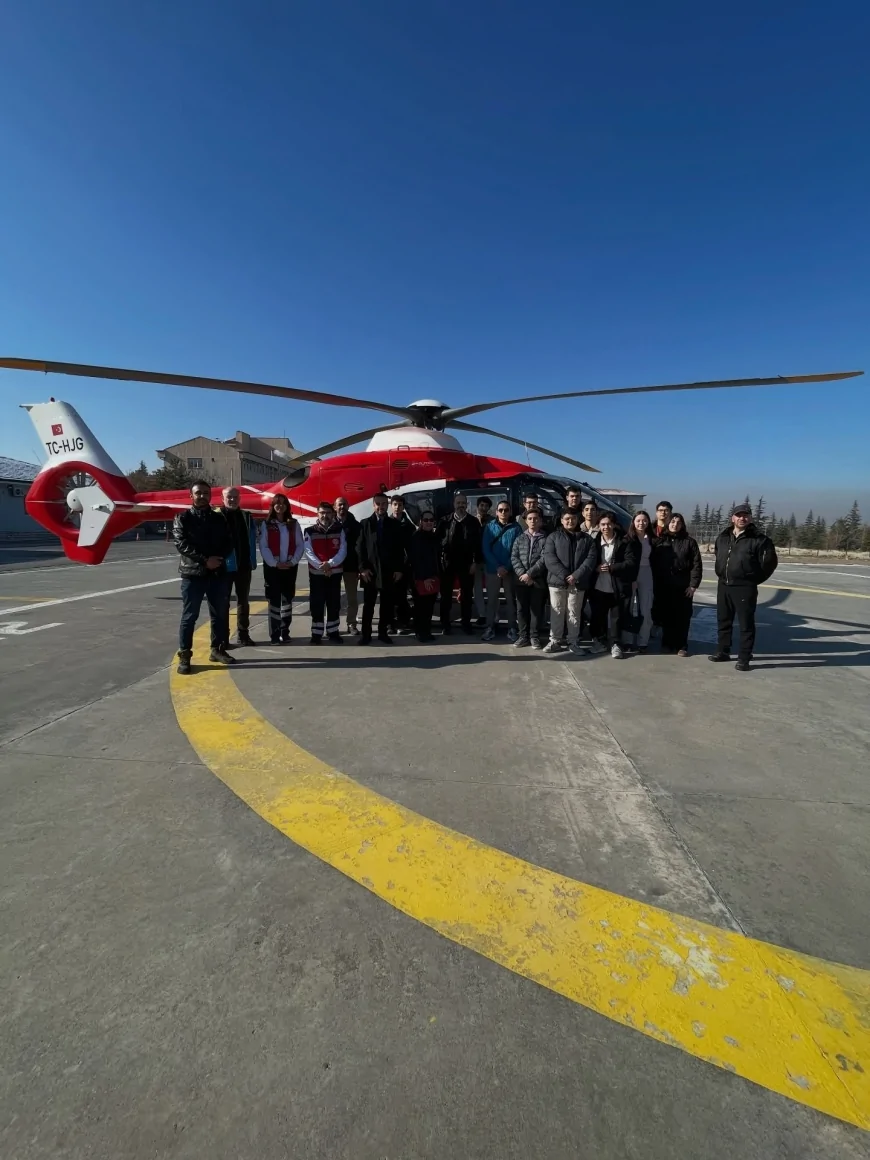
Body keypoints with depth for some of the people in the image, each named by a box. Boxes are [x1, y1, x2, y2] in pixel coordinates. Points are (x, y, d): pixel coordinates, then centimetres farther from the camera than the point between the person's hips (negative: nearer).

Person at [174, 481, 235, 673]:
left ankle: (218, 649, 24)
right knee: (189, 616, 0)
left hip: (218, 573, 4)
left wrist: (219, 558, -11)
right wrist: (205, 560, -18)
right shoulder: (183, 518, 1)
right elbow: (181, 544, -10)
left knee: (220, 614, 10)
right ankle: (184, 656, 8)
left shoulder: (218, 518, 12)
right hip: (192, 573, -4)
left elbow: (228, 543, 8)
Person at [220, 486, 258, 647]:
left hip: (244, 566, 5)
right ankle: (223, 637, 8)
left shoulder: (246, 517, 9)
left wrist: (253, 561, 4)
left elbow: (252, 541, 10)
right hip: (225, 566, -5)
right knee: (223, 602, 2)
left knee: (243, 601, 12)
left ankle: (243, 634, 22)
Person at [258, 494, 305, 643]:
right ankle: (274, 633, 3)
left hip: (290, 567, 2)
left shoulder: (294, 524, 7)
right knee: (274, 600, -1)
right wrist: (275, 563, -14)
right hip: (272, 567, -2)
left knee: (287, 599, 7)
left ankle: (285, 632, 15)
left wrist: (293, 561, -10)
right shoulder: (266, 524, 1)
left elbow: (300, 545, 3)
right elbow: (263, 547, -5)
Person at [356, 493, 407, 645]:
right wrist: (363, 568, -9)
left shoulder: (394, 525, 8)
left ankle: (383, 632, 16)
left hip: (389, 571, 1)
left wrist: (399, 569, -2)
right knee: (368, 604, 4)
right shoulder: (365, 523, 4)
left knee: (387, 604, 6)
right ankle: (365, 633, 11)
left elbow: (400, 549, 6)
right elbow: (360, 548, 0)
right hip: (370, 571, -1)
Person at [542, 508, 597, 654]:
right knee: (557, 612, 4)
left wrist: (576, 575, -14)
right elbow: (549, 558, -6)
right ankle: (555, 641, 12)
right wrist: (564, 575, -16)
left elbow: (591, 559, -1)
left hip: (578, 583, 1)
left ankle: (574, 642, 15)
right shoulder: (553, 537, 6)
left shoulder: (587, 539, 11)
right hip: (557, 581, -1)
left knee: (574, 613, 7)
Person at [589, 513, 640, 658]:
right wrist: (596, 567, -5)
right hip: (598, 585, 2)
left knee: (615, 616, 4)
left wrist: (611, 567, -16)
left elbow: (631, 562, -7)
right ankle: (599, 641, 23)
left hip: (618, 586, -2)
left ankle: (615, 644, 16)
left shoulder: (625, 542, -1)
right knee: (598, 615, 8)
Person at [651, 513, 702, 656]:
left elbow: (697, 564, -1)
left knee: (683, 617, 2)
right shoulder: (659, 541, 8)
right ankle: (667, 643, 19)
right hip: (663, 586, 2)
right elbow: (653, 563, 7)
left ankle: (682, 646, 12)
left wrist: (693, 585, -8)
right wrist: (655, 583, -1)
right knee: (666, 616, 6)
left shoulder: (689, 542, 4)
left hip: (683, 586, -1)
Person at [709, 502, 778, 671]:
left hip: (745, 588, -6)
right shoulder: (722, 537, 10)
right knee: (723, 620, 14)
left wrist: (754, 580, -3)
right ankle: (723, 651, 26)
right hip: (724, 585, 6)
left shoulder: (759, 539, -8)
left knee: (746, 624, -1)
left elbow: (770, 562, -7)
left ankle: (744, 658, 4)